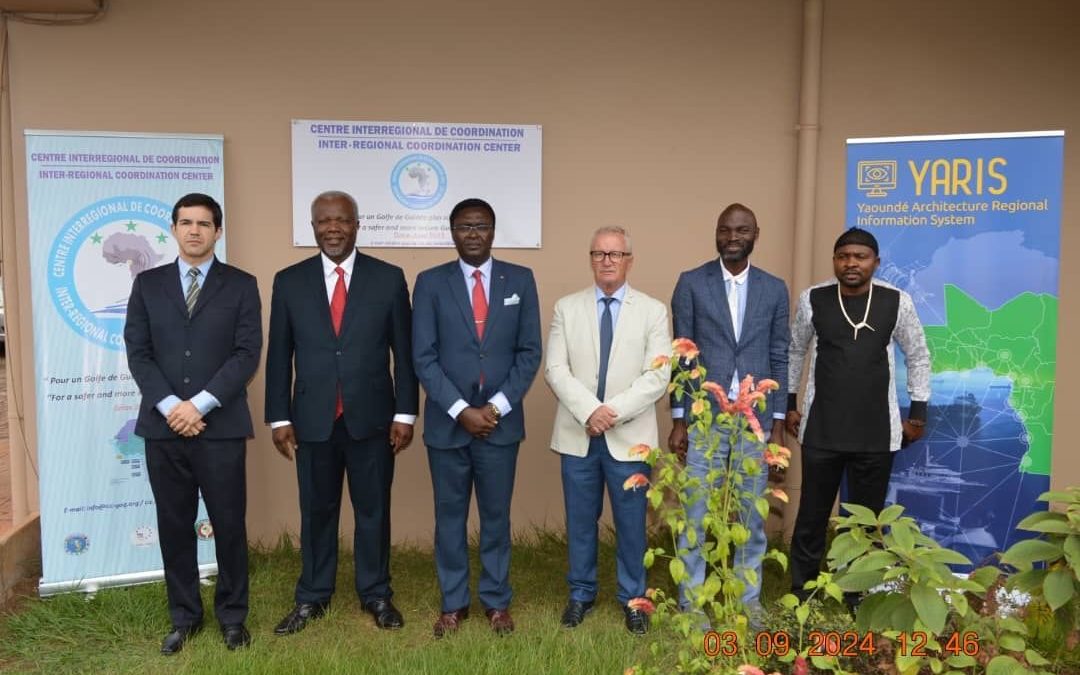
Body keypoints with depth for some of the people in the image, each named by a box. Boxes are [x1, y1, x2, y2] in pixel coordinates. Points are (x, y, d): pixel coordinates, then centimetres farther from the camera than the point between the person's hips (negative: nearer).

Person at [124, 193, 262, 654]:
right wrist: (169, 406, -11)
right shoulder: (148, 283, 10)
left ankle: (232, 615, 21)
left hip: (221, 426, -2)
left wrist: (200, 405, -14)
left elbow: (247, 353, -6)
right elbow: (137, 352, 3)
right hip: (163, 426, 2)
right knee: (174, 525, 10)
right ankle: (184, 616, 25)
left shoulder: (241, 284, 3)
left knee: (229, 524, 4)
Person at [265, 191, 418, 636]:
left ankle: (376, 595, 26)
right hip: (313, 420, 1)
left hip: (372, 418, -1)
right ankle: (312, 598, 27)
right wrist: (279, 418, 1)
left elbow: (404, 352, 1)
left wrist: (405, 413, -3)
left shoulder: (389, 278, 0)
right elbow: (279, 356, 4)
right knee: (316, 511, 12)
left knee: (373, 510, 10)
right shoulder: (289, 281, 3)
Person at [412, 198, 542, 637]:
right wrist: (461, 410, -12)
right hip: (447, 422, 0)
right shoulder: (430, 283, -1)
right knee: (450, 516, 10)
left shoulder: (520, 280, 2)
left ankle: (496, 601, 27)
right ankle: (453, 602, 26)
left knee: (496, 515, 11)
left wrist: (497, 406, -9)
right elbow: (423, 358, -5)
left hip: (501, 420, 1)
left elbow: (530, 352, 0)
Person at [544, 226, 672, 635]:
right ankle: (581, 594, 29)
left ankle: (632, 599, 26)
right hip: (578, 435, 1)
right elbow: (555, 370, -3)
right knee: (580, 521, 12)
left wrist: (615, 411, -16)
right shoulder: (567, 308, 5)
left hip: (630, 437, -1)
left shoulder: (653, 311, 2)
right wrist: (589, 411, -16)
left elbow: (658, 376, -7)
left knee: (631, 522, 8)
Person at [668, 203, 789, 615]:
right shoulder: (692, 283, 0)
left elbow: (780, 358, 7)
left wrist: (778, 423, 3)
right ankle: (690, 600, 16)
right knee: (696, 514, 3)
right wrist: (678, 420, -4)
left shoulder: (774, 289, 6)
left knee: (752, 515, 11)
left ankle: (749, 598, 24)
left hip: (755, 419, 2)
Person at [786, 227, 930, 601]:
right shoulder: (812, 299, -4)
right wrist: (788, 403, 9)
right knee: (812, 514, 8)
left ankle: (858, 597, 25)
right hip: (820, 429, 0)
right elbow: (794, 351, 10)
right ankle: (800, 593, 23)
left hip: (877, 432, 0)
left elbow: (918, 357, 8)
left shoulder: (898, 302, -4)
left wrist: (918, 412, 7)